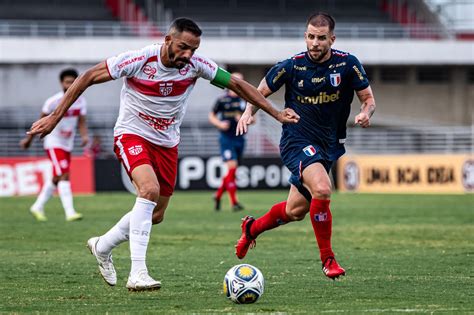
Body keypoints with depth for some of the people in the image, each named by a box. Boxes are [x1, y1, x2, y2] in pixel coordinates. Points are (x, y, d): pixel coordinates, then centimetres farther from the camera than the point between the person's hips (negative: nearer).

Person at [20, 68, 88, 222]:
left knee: (56, 179, 15)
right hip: (53, 143, -6)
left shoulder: (81, 101, -1)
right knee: (64, 175, -19)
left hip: (68, 144, 7)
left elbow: (81, 122, 2)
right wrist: (29, 139, 3)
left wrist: (84, 135, -19)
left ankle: (38, 207, 32)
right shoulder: (53, 101, -16)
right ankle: (70, 212, -24)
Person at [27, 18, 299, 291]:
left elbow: (237, 84, -3)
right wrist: (55, 117, -16)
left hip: (167, 144, 6)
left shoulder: (196, 65, -13)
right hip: (132, 135, -6)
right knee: (150, 189, -32)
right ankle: (138, 273, -34)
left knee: (155, 215, 10)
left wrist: (276, 113, -6)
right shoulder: (139, 60, -23)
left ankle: (102, 246, 37)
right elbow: (88, 78, -16)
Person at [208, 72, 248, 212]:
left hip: (239, 138, 4)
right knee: (232, 167, -16)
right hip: (226, 138, -4)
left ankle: (218, 195, 30)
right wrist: (220, 124, -12)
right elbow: (211, 116, 7)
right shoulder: (222, 100, -2)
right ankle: (234, 202, -15)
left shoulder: (245, 100, 6)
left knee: (232, 171, 10)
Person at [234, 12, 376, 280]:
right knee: (322, 189, -30)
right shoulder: (292, 66, -9)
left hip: (329, 146, 4)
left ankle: (252, 228, 43)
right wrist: (249, 112, -15)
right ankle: (327, 258, -15)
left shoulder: (347, 64, -5)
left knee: (295, 211, 12)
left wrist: (366, 113, -21)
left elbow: (368, 99, 1)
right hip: (297, 141, -4)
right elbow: (260, 92, 5)